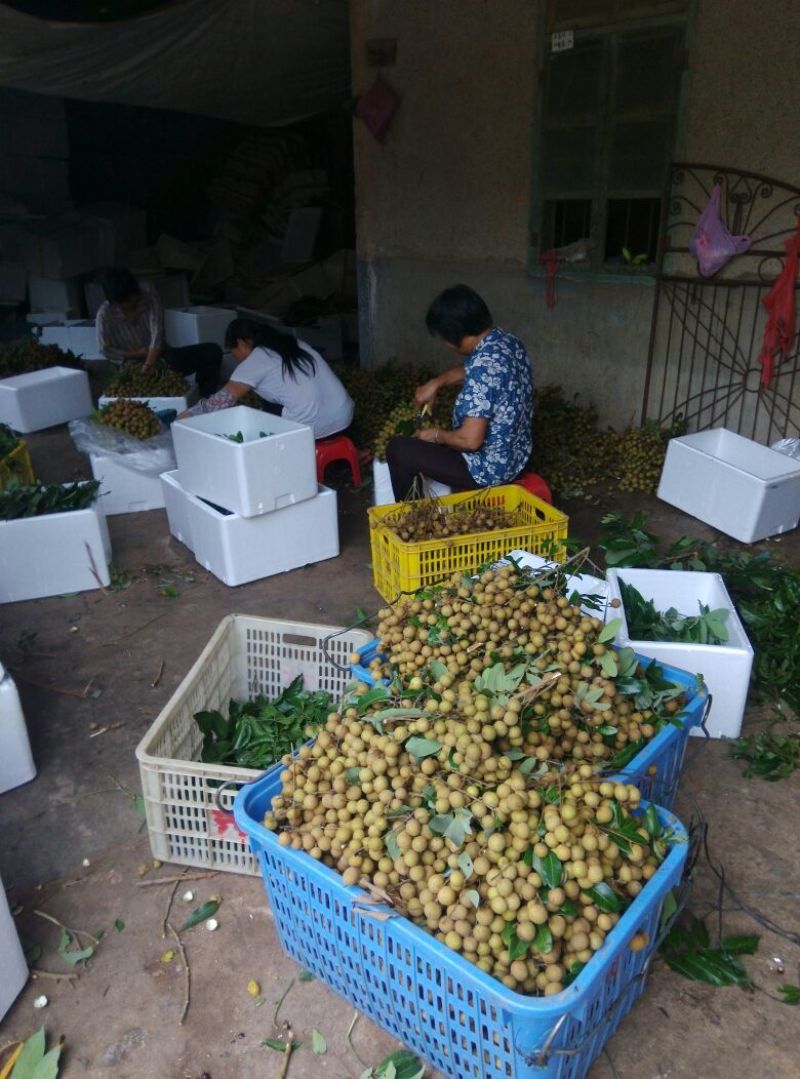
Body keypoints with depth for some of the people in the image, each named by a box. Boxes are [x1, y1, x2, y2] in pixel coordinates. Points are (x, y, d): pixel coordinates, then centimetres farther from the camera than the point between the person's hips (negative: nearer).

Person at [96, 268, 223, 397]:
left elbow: (157, 333, -18)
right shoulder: (105, 314, -10)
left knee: (212, 351, -15)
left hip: (162, 357, 2)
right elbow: (105, 349, -5)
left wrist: (149, 364, -31)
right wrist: (138, 354, -13)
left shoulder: (150, 297, -8)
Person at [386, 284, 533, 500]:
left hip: (490, 467, -10)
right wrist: (435, 383, 12)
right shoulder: (506, 340, -1)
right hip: (515, 455, 10)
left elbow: (470, 440, -31)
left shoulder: (484, 366, -30)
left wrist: (437, 436, -13)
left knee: (398, 449, 0)